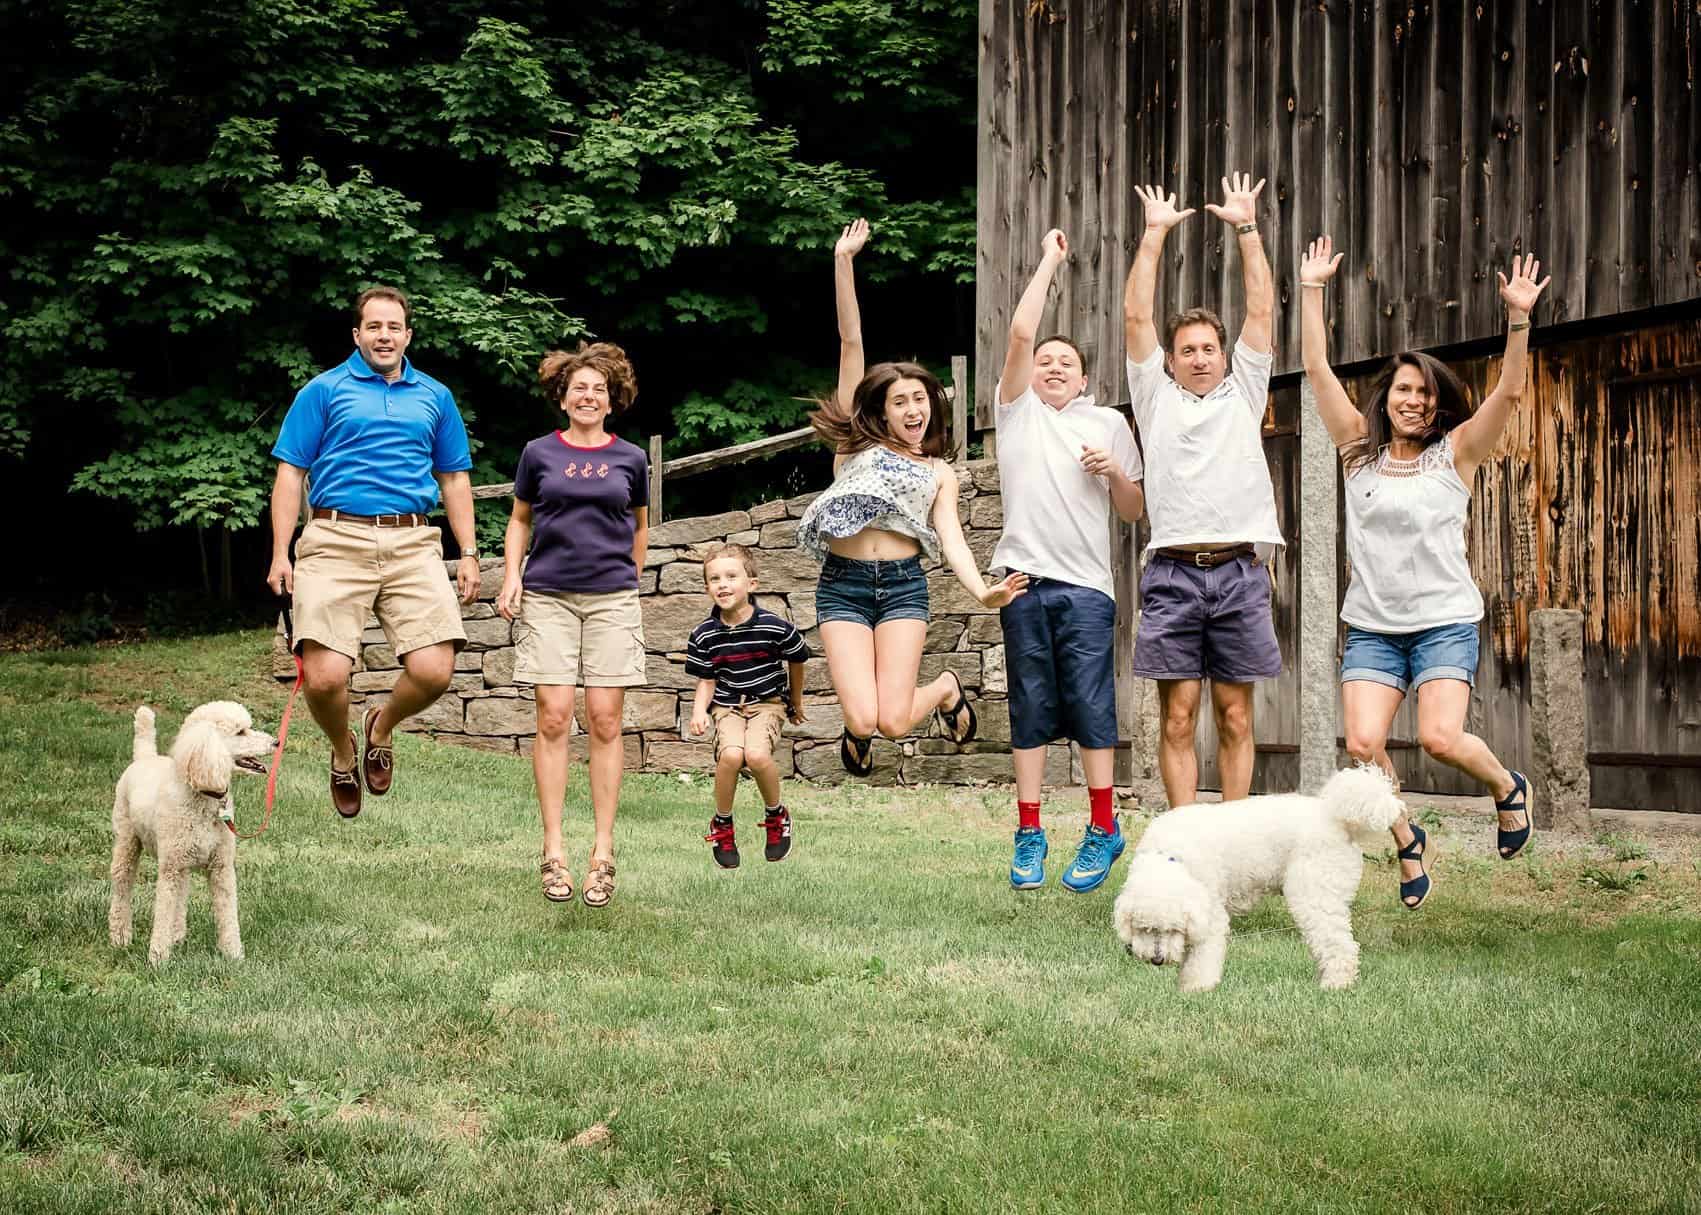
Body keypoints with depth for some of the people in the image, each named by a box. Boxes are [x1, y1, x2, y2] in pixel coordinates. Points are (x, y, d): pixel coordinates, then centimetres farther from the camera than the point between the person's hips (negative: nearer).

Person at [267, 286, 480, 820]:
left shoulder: (434, 397, 18)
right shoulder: (324, 391, 9)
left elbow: (454, 479, 23)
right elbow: (291, 473, 6)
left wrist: (469, 554, 15)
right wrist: (280, 555, -2)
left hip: (413, 545, 2)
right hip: (337, 541, -2)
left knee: (434, 670, -13)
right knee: (324, 676, -15)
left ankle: (382, 727, 22)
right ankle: (343, 752, 19)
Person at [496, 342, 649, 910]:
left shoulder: (630, 458, 8)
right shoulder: (539, 453, 7)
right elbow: (520, 520, 16)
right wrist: (512, 576, 4)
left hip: (612, 598, 1)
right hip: (548, 598, 0)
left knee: (604, 721, -3)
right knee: (553, 718, -6)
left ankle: (602, 852, 2)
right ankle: (553, 851, -1)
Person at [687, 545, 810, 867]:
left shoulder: (775, 627, -11)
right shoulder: (704, 635, -5)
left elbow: (796, 662, 8)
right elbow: (706, 681, 6)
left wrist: (796, 704, 23)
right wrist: (699, 710, -15)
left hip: (768, 702, -1)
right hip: (727, 707, 2)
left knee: (757, 754, -30)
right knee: (730, 754, -29)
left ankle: (777, 816, 1)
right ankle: (722, 825, -3)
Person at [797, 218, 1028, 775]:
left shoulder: (939, 473, 18)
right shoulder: (857, 443, 14)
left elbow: (951, 538, 3)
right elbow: (851, 343, 9)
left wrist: (983, 591, -17)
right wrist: (842, 263, 5)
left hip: (903, 584, 1)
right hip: (843, 586, -1)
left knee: (894, 721, -12)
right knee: (863, 719, -15)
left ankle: (947, 687, 24)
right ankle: (855, 732, 25)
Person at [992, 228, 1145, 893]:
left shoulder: (1108, 424, 17)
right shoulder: (1017, 409, 15)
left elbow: (1134, 512, 18)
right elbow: (1020, 334, 2)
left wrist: (1115, 471, -2)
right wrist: (1049, 261, 7)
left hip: (1086, 584, 0)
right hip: (1024, 578, 0)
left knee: (1091, 704, -5)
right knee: (1030, 706, 2)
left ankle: (1103, 829, 1)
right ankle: (1029, 833, 5)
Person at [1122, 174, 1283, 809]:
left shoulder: (1243, 393, 17)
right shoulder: (1155, 396, 14)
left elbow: (1261, 309, 12)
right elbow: (1136, 316, 8)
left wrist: (1246, 227, 11)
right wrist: (1155, 233, 8)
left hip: (1239, 571, 1)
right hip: (1173, 572, -1)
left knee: (1235, 717, 3)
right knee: (1178, 718, -2)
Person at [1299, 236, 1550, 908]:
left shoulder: (1454, 454, 4)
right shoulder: (1360, 449, 9)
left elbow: (1509, 391, -9)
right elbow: (1317, 367, 4)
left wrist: (1518, 318, -20)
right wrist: (1312, 290, -1)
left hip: (1445, 621, -2)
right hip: (1371, 626, 2)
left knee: (1440, 738, -19)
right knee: (1363, 743, -15)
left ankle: (1509, 787, 14)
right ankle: (1408, 842, 10)